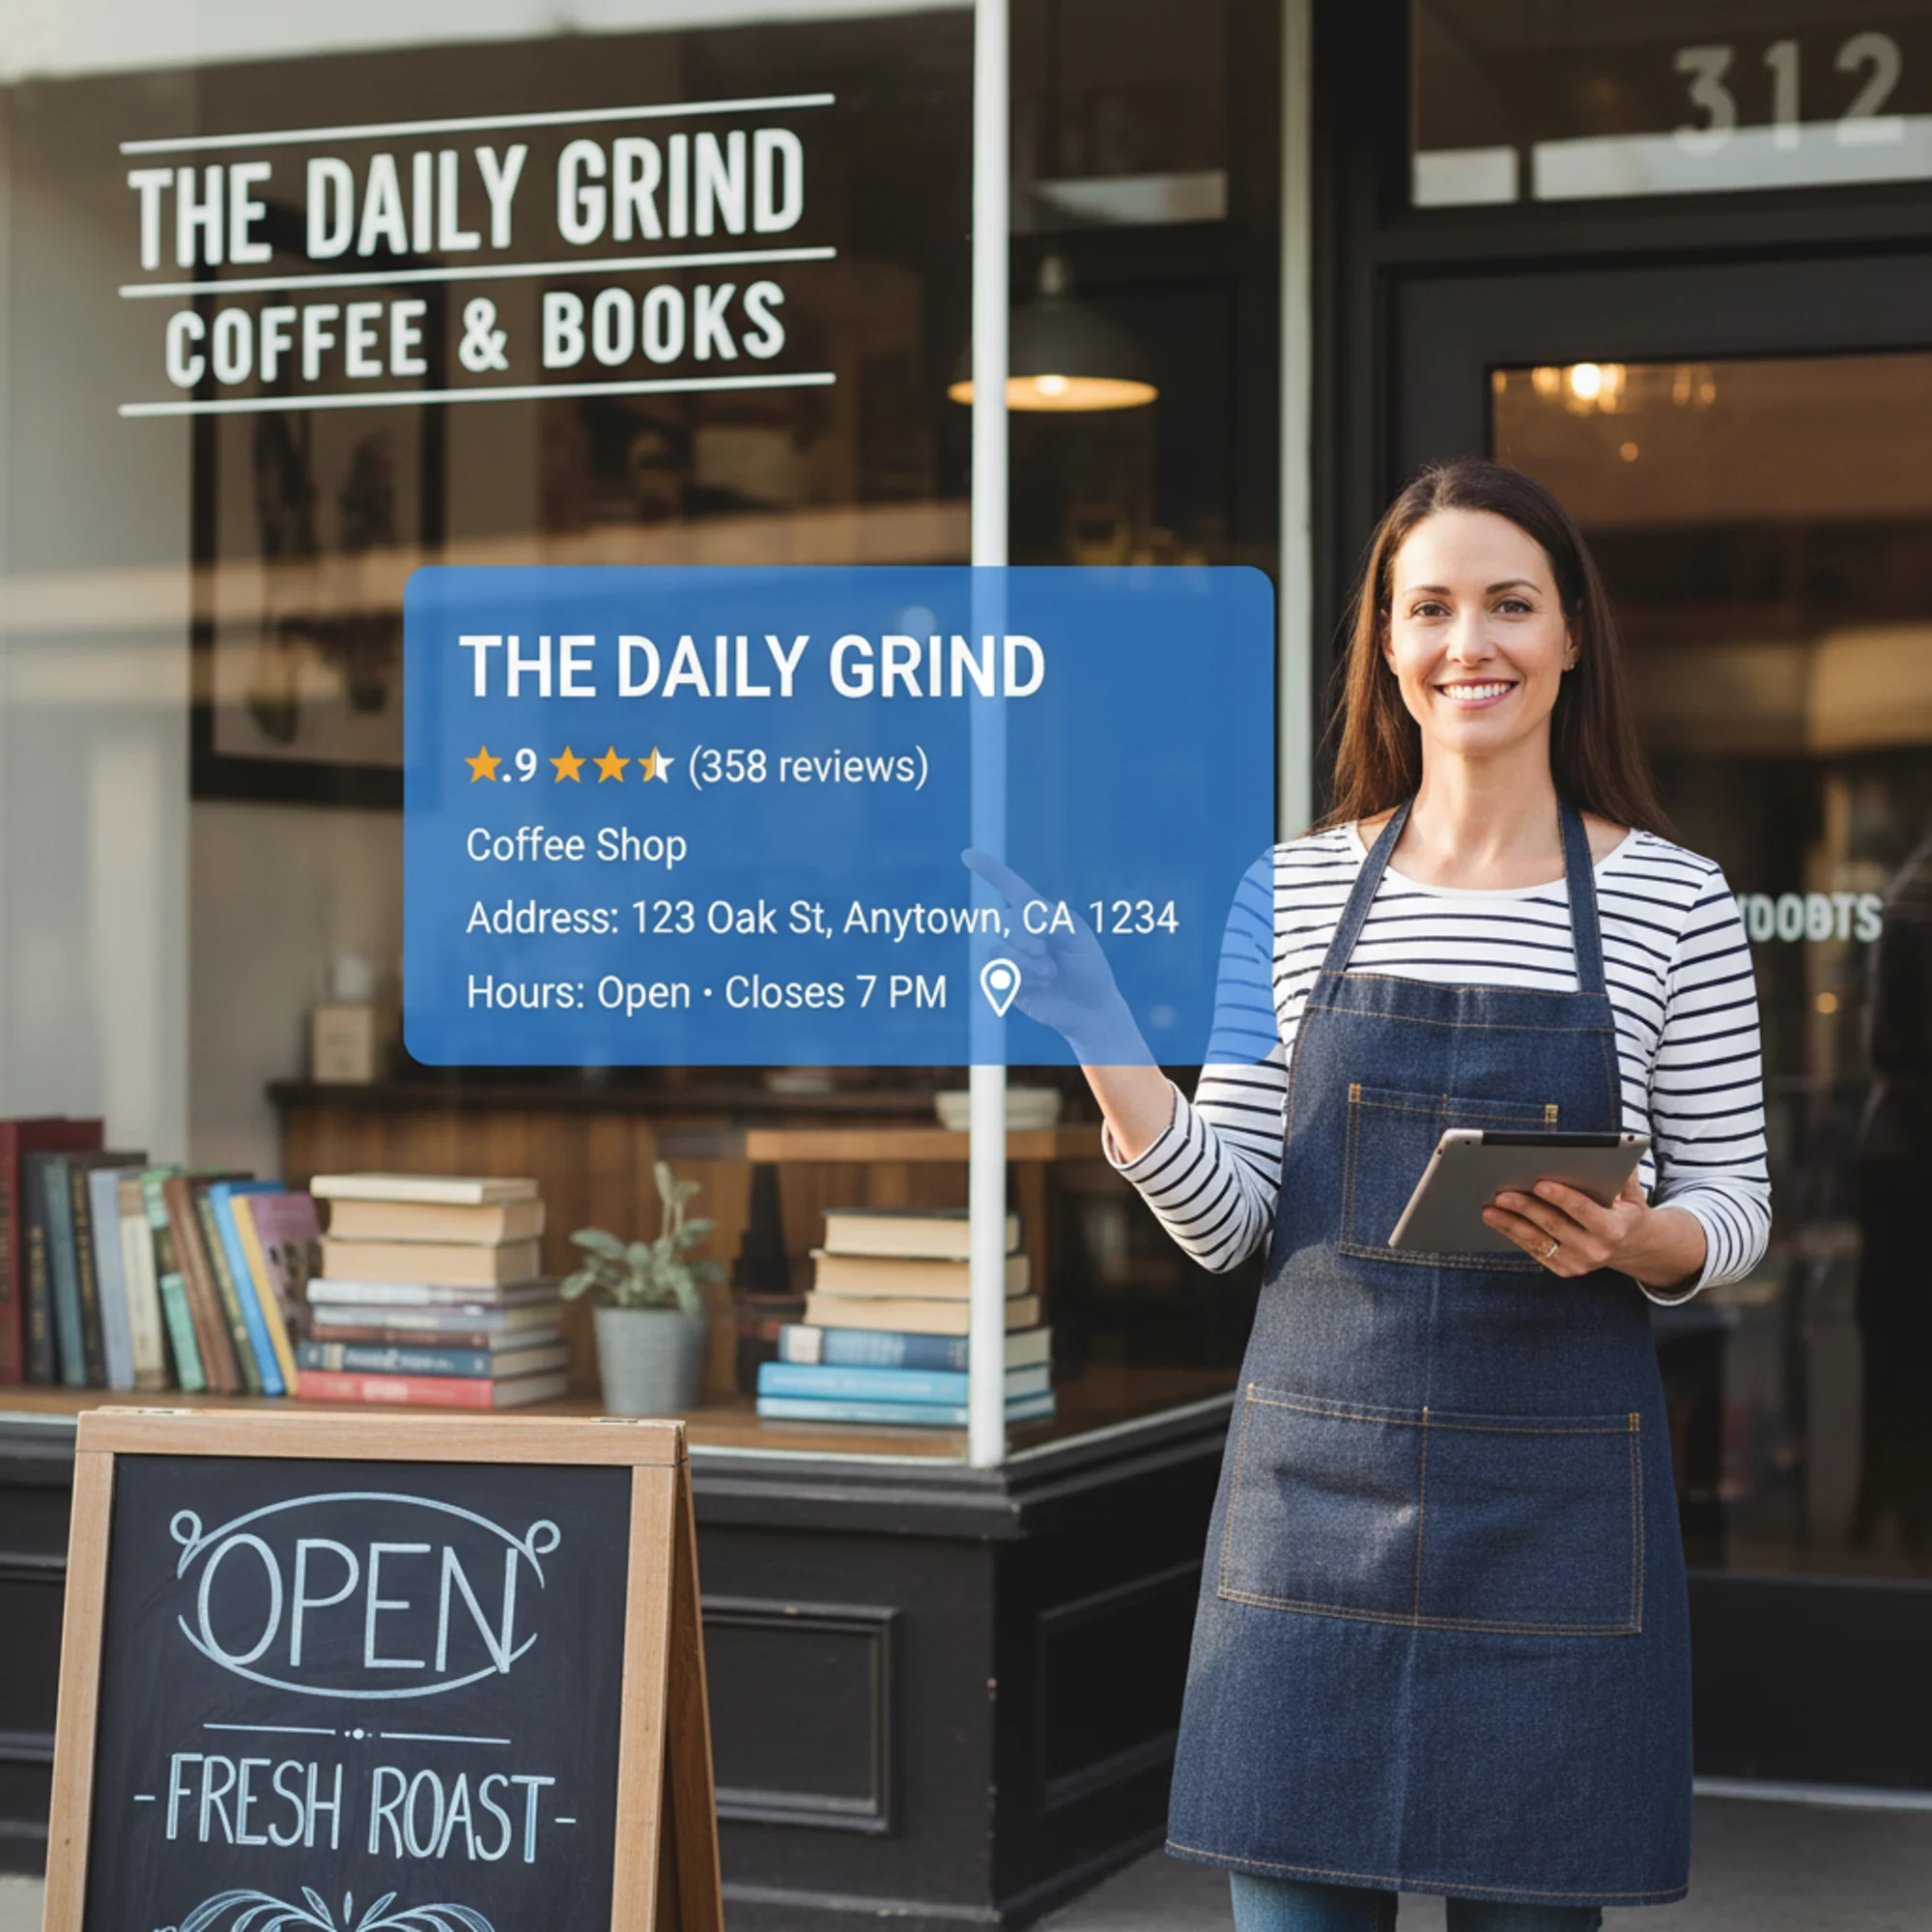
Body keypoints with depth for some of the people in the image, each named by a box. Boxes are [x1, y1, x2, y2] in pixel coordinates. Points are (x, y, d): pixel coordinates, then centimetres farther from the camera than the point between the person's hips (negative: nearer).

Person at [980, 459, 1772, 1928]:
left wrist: (1630, 1243, -16)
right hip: (1319, 1475, 1)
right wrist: (1101, 1042, -10)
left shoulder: (1670, 901, 2)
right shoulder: (1293, 894, 6)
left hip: (1555, 1484, -1)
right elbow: (1225, 1224, 3)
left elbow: (1735, 1209, 6)